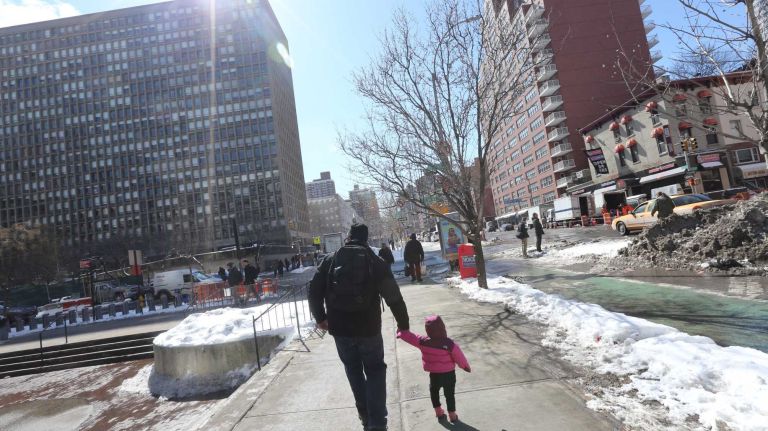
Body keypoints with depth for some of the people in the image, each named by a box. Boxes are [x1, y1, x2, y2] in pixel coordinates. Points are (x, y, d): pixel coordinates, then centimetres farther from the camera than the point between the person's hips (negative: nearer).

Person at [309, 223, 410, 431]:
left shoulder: (330, 260, 0)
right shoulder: (376, 261, -5)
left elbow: (314, 291, 1)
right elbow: (394, 297, -5)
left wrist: (320, 317, 14)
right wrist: (403, 324, 6)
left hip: (339, 328, 2)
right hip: (368, 328, -2)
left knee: (354, 370, 22)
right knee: (375, 370, 15)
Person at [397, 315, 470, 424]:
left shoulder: (423, 341, -21)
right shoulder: (450, 344, -28)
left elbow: (409, 336, -11)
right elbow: (459, 357, -17)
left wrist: (400, 332, 8)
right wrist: (466, 366, 3)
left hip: (434, 374, 2)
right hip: (449, 373, -1)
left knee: (434, 391, 28)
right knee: (449, 394, 19)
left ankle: (439, 412, 39)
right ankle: (452, 415, 33)